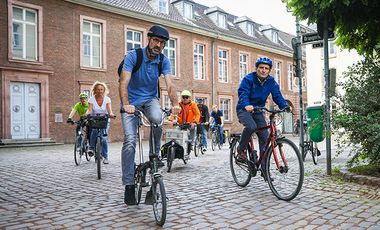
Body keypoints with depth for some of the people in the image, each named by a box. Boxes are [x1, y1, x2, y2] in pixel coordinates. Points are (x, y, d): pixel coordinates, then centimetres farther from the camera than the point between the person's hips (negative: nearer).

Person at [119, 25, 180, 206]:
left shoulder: (164, 61, -5)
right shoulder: (133, 55, -15)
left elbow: (169, 84, -16)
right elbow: (124, 82, -25)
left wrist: (175, 104, -35)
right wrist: (125, 104, -42)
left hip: (150, 99, 2)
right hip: (132, 101, -2)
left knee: (157, 119, -34)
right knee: (130, 140, -15)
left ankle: (154, 155, -9)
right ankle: (129, 185, -4)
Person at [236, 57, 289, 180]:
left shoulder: (271, 81, 0)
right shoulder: (248, 79, -15)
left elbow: (277, 95, -6)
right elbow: (242, 93, -28)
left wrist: (285, 106, -25)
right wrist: (246, 105, -48)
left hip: (258, 112, 5)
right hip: (244, 110, -5)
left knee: (265, 139, -4)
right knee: (251, 126, -36)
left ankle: (264, 169, 5)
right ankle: (241, 149, -10)